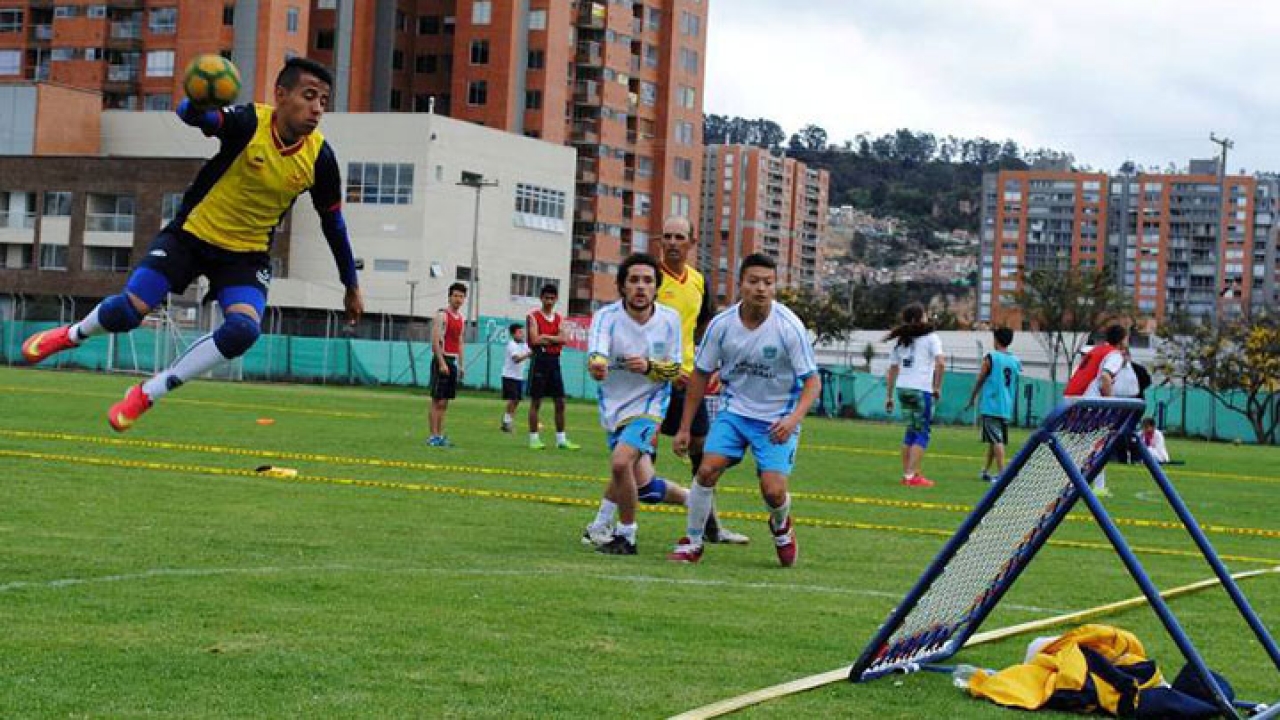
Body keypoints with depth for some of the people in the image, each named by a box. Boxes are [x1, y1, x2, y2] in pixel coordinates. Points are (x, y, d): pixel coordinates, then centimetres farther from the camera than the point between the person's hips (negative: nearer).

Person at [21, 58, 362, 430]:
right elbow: (189, 114, -43)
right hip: (192, 234, -2)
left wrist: (351, 286, 8)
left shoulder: (319, 157, -13)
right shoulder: (248, 123, -23)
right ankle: (73, 334, 28)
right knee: (125, 312, -12)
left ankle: (148, 394, -5)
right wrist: (197, 101, -68)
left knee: (243, 330, -24)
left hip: (247, 256, 2)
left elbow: (333, 224, 2)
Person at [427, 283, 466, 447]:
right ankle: (433, 436, -6)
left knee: (445, 402, 9)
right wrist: (442, 363, -21)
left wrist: (462, 365, 14)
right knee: (438, 401, -7)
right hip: (442, 359, -8)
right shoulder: (442, 315, -9)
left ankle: (440, 435, 12)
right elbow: (435, 340, -15)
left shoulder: (461, 318, 15)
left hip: (453, 361, 8)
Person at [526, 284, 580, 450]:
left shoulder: (559, 318, 12)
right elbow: (535, 340, -16)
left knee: (560, 402, 6)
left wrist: (546, 337, -12)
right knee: (536, 401, -1)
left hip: (554, 361, 5)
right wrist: (555, 339, -5)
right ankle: (533, 438, 4)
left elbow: (563, 339, -4)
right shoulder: (533, 317, -2)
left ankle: (561, 439, 11)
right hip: (540, 360, -5)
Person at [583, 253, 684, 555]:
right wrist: (596, 365, -57)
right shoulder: (607, 316, -15)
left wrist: (649, 367, -24)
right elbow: (597, 354, -32)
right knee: (643, 486, 9)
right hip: (614, 406, 2)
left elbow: (675, 368, -3)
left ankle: (625, 536, -6)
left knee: (621, 462, -25)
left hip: (649, 404, -2)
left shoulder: (669, 319, -10)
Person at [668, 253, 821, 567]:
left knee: (773, 490, -15)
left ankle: (781, 526, 22)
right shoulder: (722, 324, -10)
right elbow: (701, 375, 3)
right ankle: (692, 542, 5)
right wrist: (685, 428, 3)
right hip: (734, 410, 2)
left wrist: (794, 418, -31)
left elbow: (812, 381, -13)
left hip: (778, 419, -2)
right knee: (707, 470, -15)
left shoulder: (789, 327, -18)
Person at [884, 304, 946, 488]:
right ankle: (912, 476, -7)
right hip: (922, 389, -6)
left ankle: (907, 474, 16)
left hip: (903, 388, 6)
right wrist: (938, 387, -6)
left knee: (911, 431, 16)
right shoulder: (930, 337, 1)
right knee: (922, 433, -1)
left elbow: (891, 371, 16)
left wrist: (889, 397, 19)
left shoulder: (901, 341, 17)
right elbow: (940, 363, -13)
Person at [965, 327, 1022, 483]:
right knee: (995, 440, 17)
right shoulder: (1016, 361, 9)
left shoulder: (991, 358, -6)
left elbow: (980, 381, 0)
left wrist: (971, 399, 12)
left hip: (991, 407, -6)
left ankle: (1002, 473, -20)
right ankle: (986, 471, 28)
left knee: (996, 440, -11)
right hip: (1007, 408, 6)